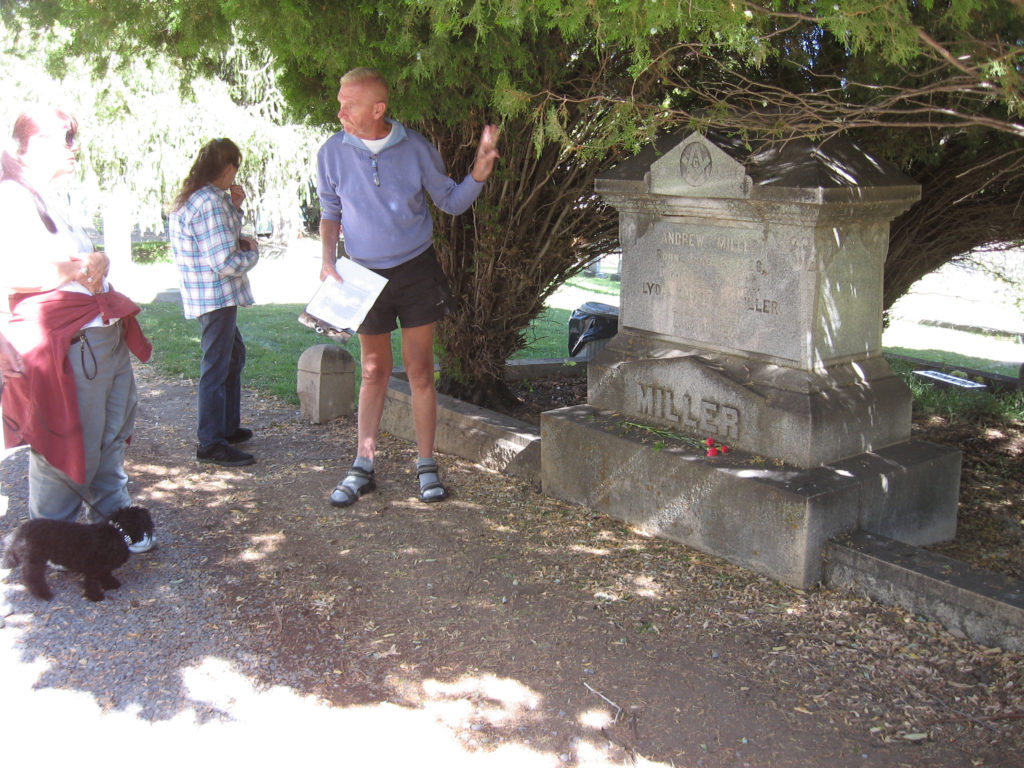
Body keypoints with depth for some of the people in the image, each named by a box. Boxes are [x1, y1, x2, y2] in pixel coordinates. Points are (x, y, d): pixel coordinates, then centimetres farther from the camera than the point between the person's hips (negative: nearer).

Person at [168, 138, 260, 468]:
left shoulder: (191, 199, 11)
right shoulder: (210, 203, -21)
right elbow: (226, 262, -25)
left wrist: (234, 206, 9)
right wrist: (252, 251, -6)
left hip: (209, 294, 11)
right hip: (216, 295, -11)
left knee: (234, 356, 22)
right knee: (216, 367, -5)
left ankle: (228, 426, 31)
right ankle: (211, 443, 1)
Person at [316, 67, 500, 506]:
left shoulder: (415, 149, -7)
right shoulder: (332, 153, -5)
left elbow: (451, 202, 3)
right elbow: (330, 213, 9)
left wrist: (480, 170, -15)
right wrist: (328, 260, -5)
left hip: (417, 271, -1)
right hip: (366, 274, 1)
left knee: (420, 370, 3)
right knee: (374, 371, 8)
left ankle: (426, 465, 14)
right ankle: (363, 467, 18)